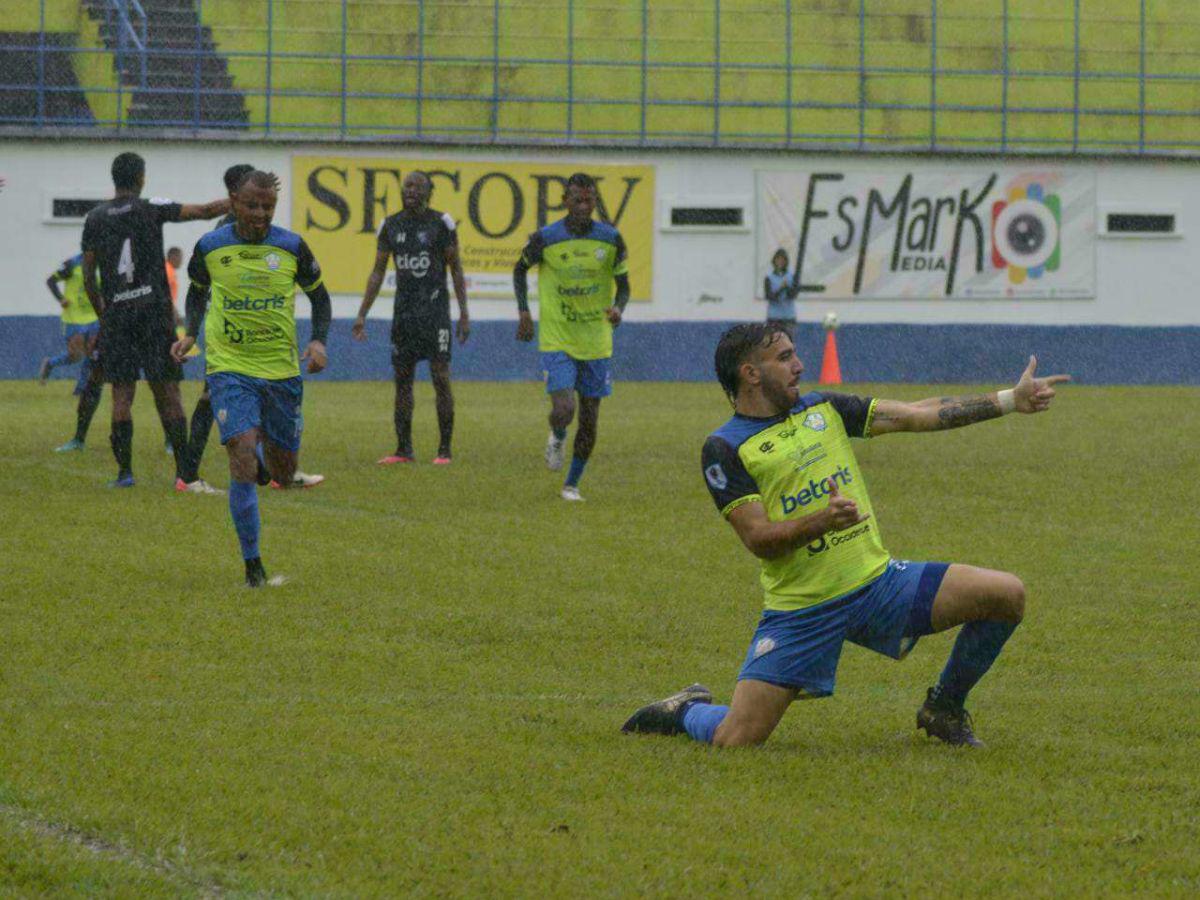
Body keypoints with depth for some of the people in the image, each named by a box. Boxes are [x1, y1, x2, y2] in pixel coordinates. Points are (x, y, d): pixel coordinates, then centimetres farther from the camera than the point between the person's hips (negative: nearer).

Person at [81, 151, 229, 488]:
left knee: (122, 393, 4)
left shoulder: (95, 218, 6)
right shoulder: (151, 209, -2)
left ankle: (124, 470, -2)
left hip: (115, 313, 2)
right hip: (153, 308, -2)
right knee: (167, 391, 0)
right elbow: (204, 211, -9)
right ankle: (183, 470, -3)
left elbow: (88, 276, 7)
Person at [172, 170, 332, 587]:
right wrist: (191, 333, 1)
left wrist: (319, 341, -5)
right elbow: (197, 290, 17)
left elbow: (318, 295, 11)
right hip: (229, 368, -2)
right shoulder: (210, 247, -2)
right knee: (243, 459, -19)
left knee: (284, 473, 9)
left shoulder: (291, 247, -2)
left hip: (282, 369, 2)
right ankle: (253, 565, -13)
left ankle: (268, 438, 48)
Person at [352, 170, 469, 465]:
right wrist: (362, 314, 8)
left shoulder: (441, 223, -3)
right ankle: (404, 449, 10)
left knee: (441, 378, -6)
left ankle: (445, 449, -2)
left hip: (435, 308, -4)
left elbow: (456, 269, 0)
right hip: (403, 308, 4)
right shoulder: (390, 226, 7)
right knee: (402, 380, 4)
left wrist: (464, 314, -4)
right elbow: (378, 272, 12)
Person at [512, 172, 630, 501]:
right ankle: (557, 438, 19)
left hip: (596, 344, 2)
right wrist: (523, 311, -1)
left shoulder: (611, 239, -5)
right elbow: (520, 269, 11)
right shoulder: (545, 239, -9)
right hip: (557, 341, -2)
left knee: (589, 419, 6)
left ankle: (572, 484, 25)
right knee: (564, 410, -18)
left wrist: (618, 308, -17)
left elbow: (623, 285, 5)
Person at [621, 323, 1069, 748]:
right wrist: (822, 521, -32)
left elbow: (921, 415, 9)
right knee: (734, 741, -15)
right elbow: (759, 539, -14)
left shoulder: (823, 410, 10)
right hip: (801, 612, -5)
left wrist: (1010, 400, 4)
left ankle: (944, 708, 16)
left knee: (1007, 595, -6)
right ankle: (689, 710, 24)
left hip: (877, 582, 5)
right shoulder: (725, 449, -7)